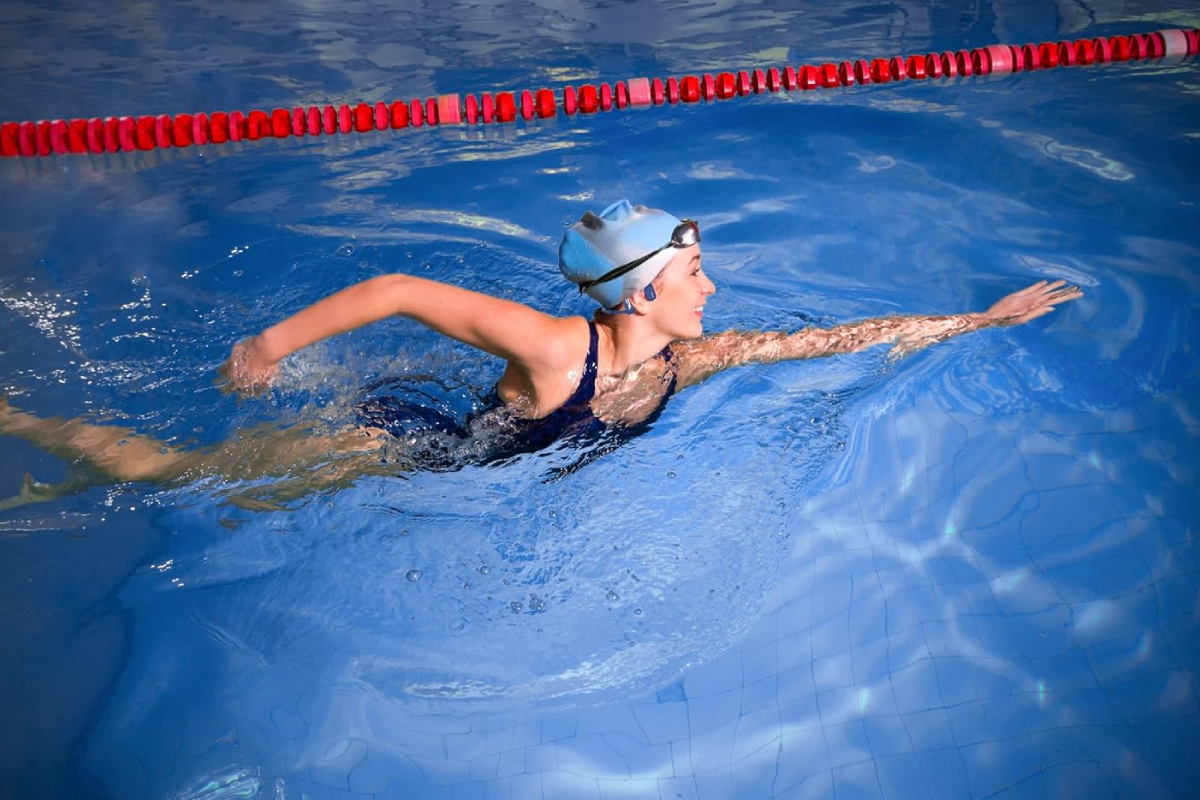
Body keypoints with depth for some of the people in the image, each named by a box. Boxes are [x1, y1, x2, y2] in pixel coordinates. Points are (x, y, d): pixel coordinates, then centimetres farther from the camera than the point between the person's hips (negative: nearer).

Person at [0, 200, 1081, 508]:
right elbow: (398, 290, -26)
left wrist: (983, 319, -4)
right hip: (395, 445, -6)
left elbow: (844, 335, -8)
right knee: (176, 471, 5)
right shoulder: (554, 346, -31)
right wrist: (273, 342, -19)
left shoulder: (690, 359, -11)